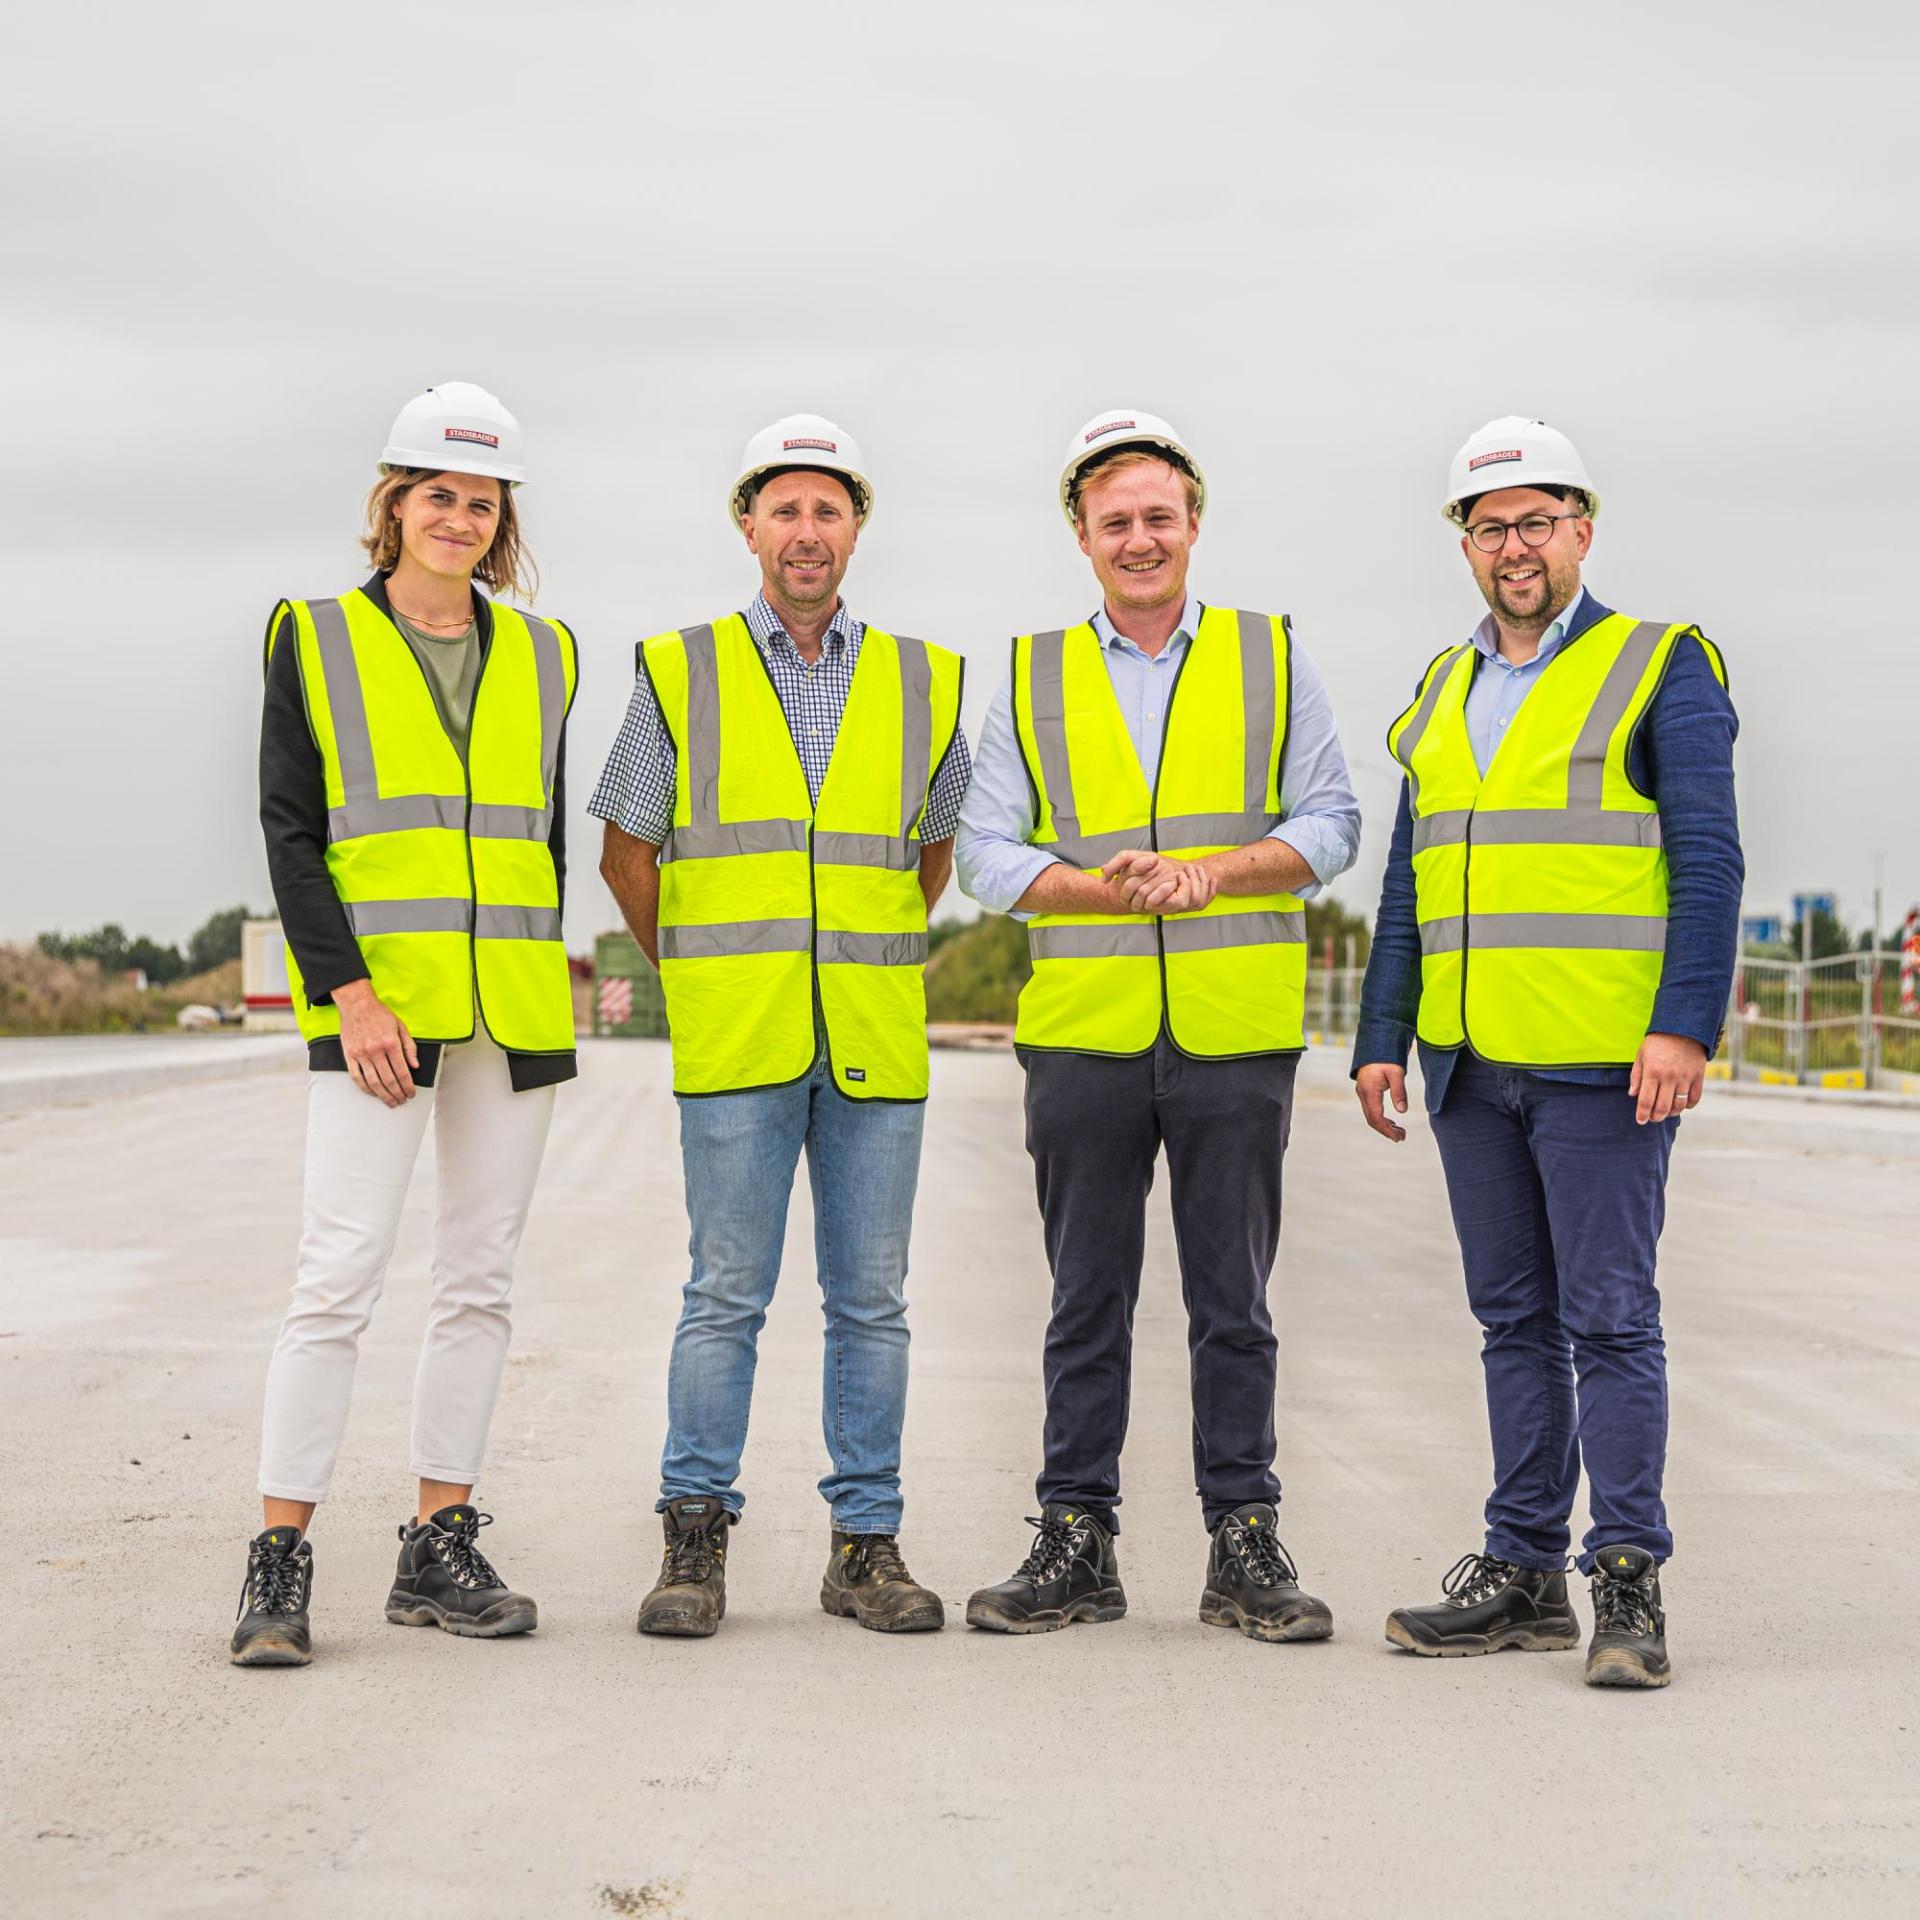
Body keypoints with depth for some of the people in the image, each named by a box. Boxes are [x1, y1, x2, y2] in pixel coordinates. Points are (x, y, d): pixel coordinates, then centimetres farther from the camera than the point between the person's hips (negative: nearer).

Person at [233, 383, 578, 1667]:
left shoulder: (541, 654, 14)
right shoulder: (315, 641, 3)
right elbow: (291, 831, -3)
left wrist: (544, 985, 11)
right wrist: (348, 991, -12)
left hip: (516, 1009, 4)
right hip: (377, 1006, -4)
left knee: (481, 1277, 6)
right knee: (341, 1273, -9)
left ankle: (440, 1551, 14)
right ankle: (280, 1563, -3)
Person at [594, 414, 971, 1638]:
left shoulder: (921, 683, 9)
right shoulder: (682, 675, 4)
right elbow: (626, 852, 11)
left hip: (878, 1046, 2)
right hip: (734, 1042, -2)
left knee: (872, 1301, 5)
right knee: (726, 1297, 0)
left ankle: (868, 1543, 13)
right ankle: (697, 1538, 9)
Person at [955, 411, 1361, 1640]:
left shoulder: (1272, 658, 8)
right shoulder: (1033, 678, 10)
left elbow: (1328, 824, 4)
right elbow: (988, 850, 5)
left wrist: (1214, 872, -13)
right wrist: (1105, 889, -13)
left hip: (1236, 1033, -1)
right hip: (1083, 1032, 1)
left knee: (1234, 1300, 4)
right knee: (1088, 1302, 7)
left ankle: (1245, 1545, 12)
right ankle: (1078, 1541, 14)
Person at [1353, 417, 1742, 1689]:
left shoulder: (1661, 668, 0)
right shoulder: (1444, 690, 17)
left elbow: (1707, 860, -7)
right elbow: (1410, 882, 18)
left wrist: (1685, 1026, -17)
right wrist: (1381, 1038, 11)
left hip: (1603, 1061, -6)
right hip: (1469, 1062, 6)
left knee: (1608, 1317, -4)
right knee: (1514, 1319, 11)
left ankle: (1630, 1583, 3)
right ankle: (1525, 1572, 17)